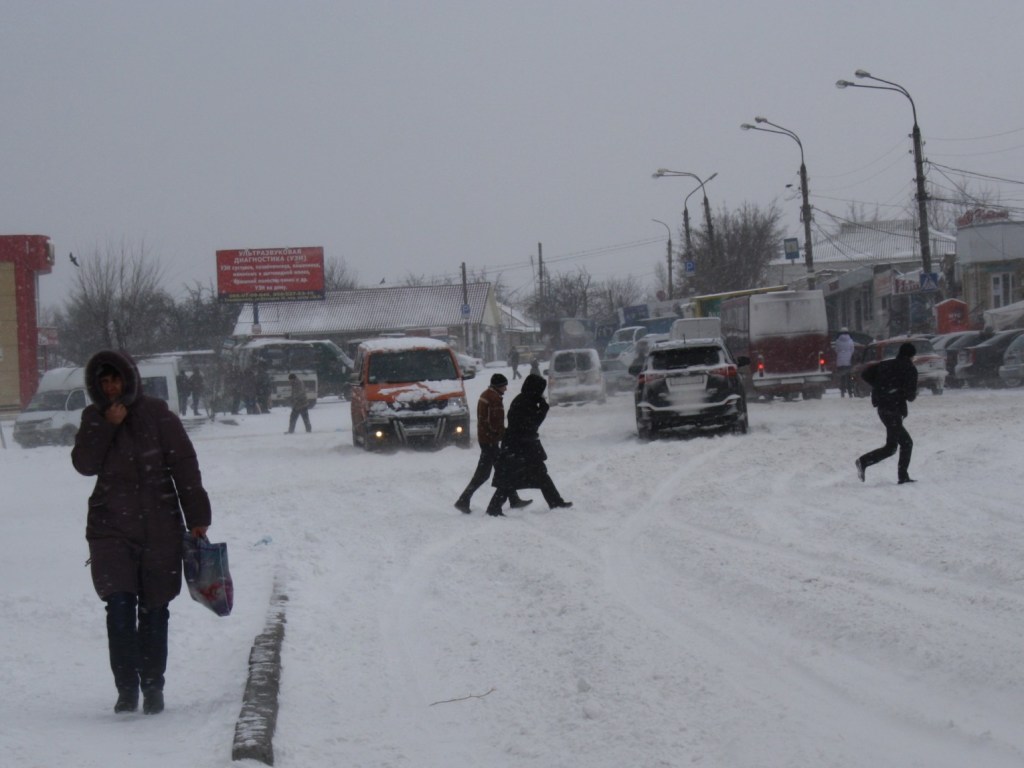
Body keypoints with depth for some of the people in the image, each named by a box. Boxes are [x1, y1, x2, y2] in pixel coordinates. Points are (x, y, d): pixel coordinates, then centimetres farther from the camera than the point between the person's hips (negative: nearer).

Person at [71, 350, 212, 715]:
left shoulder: (156, 414, -2)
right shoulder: (94, 418, 6)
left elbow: (184, 466, -3)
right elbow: (84, 464, -5)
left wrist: (197, 518, -7)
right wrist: (107, 426, -16)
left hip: (160, 528, -1)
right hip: (112, 530, 1)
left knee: (154, 610, 4)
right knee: (120, 607, -10)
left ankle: (153, 688, 15)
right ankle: (126, 689, -4)